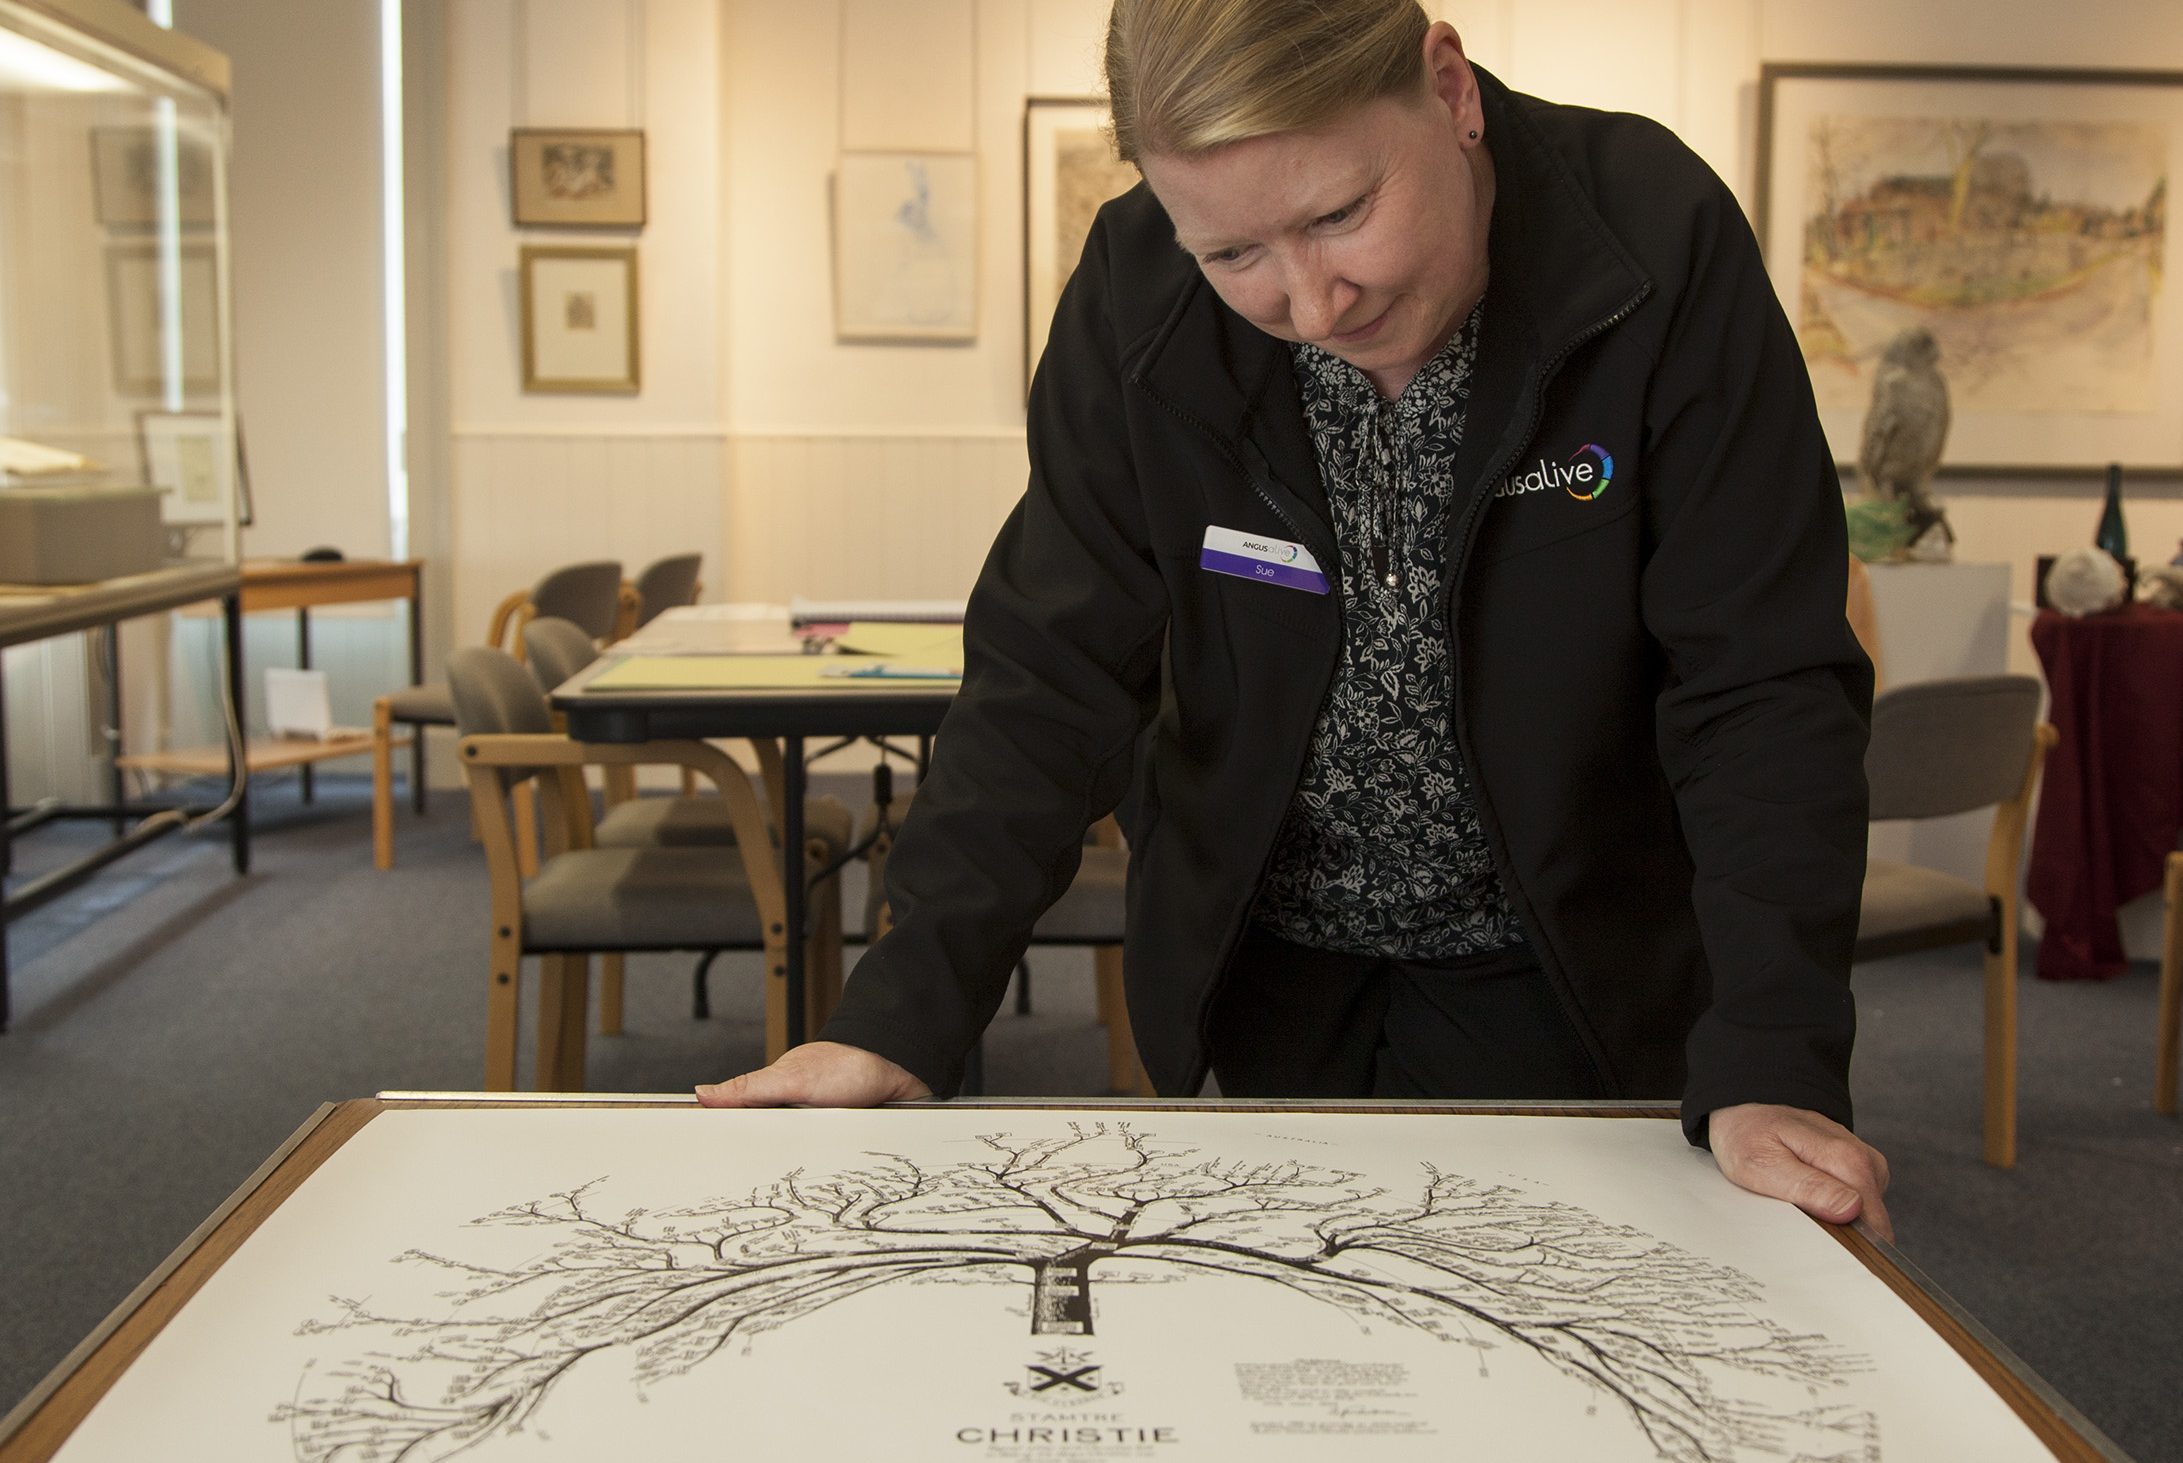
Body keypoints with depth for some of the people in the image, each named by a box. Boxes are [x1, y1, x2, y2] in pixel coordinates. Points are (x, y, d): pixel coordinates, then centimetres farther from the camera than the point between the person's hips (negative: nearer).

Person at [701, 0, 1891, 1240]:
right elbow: (1057, 671, -12)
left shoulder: (1659, 244, -22)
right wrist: (906, 1012, -20)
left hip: (1556, 987, -1)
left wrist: (1767, 1067, -29)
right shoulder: (1137, 291, -16)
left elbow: (1761, 683, -21)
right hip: (1267, 983, 2)